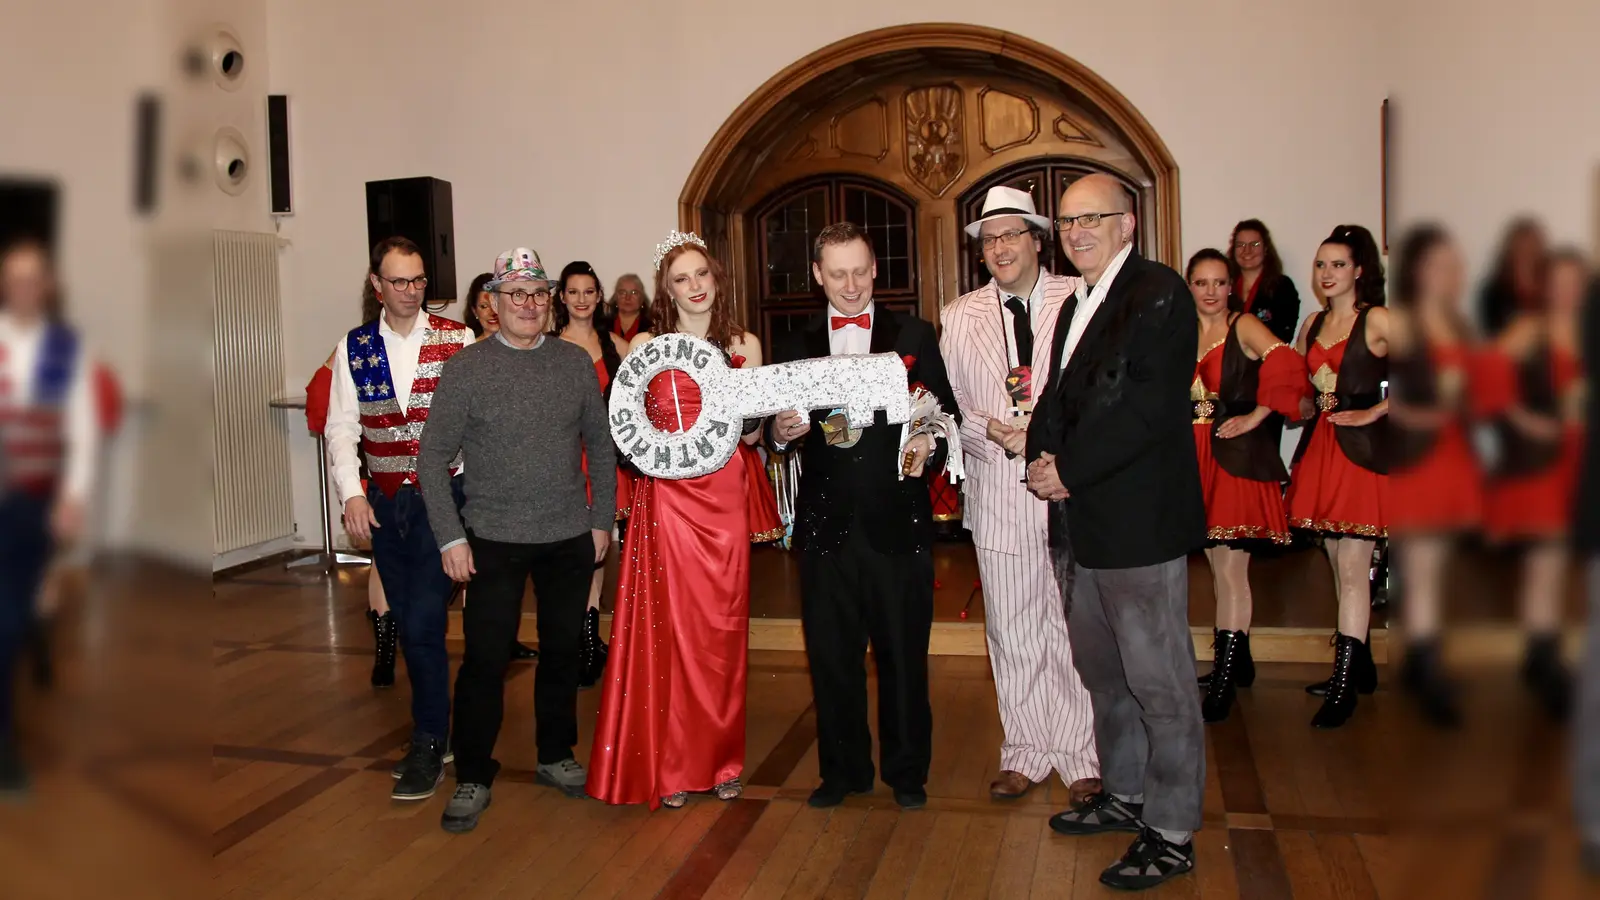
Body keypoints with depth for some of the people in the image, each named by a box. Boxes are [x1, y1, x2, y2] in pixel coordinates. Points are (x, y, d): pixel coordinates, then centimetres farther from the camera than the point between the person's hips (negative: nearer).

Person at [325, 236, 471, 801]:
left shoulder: (458, 340, -2)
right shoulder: (354, 348, 7)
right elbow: (342, 428, 6)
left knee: (423, 623, -8)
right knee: (408, 625, 11)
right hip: (383, 503, 4)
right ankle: (432, 733, 26)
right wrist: (351, 494, -6)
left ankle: (429, 746, 8)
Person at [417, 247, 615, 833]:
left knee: (562, 651, 13)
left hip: (571, 539, 3)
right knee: (486, 659, -1)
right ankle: (473, 777, 15)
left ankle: (556, 756, 31)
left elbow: (601, 443, 10)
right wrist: (450, 537, -9)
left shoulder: (575, 362, 4)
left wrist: (602, 519, 6)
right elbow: (433, 458, -4)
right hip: (493, 541, -3)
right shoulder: (466, 368, -4)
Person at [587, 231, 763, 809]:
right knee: (668, 626, -1)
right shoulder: (645, 346, 5)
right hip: (666, 496, -1)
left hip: (724, 496, 2)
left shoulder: (742, 346, 9)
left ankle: (721, 760, 18)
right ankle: (671, 766, 10)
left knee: (723, 627, 5)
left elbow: (752, 434, 11)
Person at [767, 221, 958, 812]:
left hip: (897, 521, -2)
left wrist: (929, 445, -20)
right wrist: (782, 431, -14)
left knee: (904, 654, 8)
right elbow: (778, 433, 8)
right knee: (831, 655, 10)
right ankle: (843, 768, 28)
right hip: (826, 524, 2)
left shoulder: (914, 336, 5)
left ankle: (906, 772, 26)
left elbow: (947, 413, 0)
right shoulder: (796, 347, 11)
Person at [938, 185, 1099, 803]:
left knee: (1075, 626, 5)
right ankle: (1027, 752, 25)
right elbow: (946, 404, 10)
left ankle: (1080, 756, 20)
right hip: (998, 492, 3)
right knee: (1012, 630, 10)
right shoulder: (959, 317, 10)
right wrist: (991, 432, -9)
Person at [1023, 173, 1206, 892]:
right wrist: (1043, 460, -2)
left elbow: (1149, 407, -20)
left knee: (1159, 684, 1)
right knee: (1103, 674, 20)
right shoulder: (1075, 305, 18)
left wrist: (1069, 470, -15)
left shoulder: (1159, 293, -10)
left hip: (1139, 523, -9)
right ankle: (1124, 796, 36)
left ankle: (1171, 833, 14)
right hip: (1078, 523, 9)